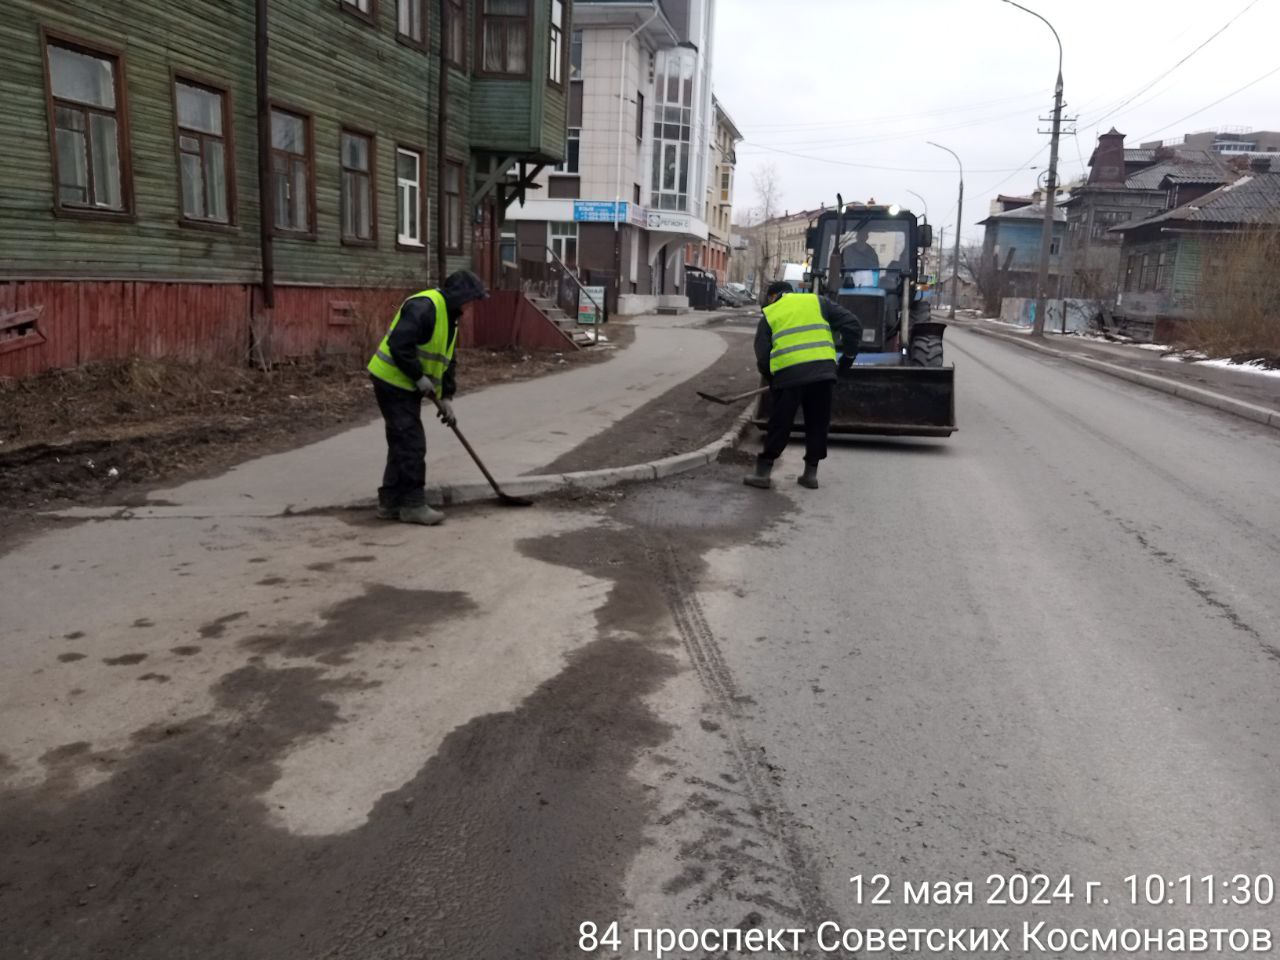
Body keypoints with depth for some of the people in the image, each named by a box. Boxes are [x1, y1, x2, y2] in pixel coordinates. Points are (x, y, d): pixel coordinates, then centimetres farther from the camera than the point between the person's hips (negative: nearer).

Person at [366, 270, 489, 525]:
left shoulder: (450, 319, 14)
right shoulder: (424, 307, -20)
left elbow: (448, 361, 18)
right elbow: (399, 345, -28)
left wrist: (446, 397, 11)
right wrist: (420, 377, -21)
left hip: (407, 386, 10)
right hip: (392, 381, -10)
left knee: (403, 443, 13)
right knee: (412, 443, -9)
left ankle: (390, 503, 21)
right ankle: (412, 505, -2)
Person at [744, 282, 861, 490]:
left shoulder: (769, 315, 16)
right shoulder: (818, 302, 18)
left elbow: (762, 356, 10)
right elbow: (852, 324, 10)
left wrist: (771, 379, 24)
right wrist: (849, 354, 18)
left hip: (788, 375, -1)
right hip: (823, 372, 1)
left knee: (779, 425, 8)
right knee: (817, 424, 14)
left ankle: (763, 472, 12)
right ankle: (811, 473, 18)